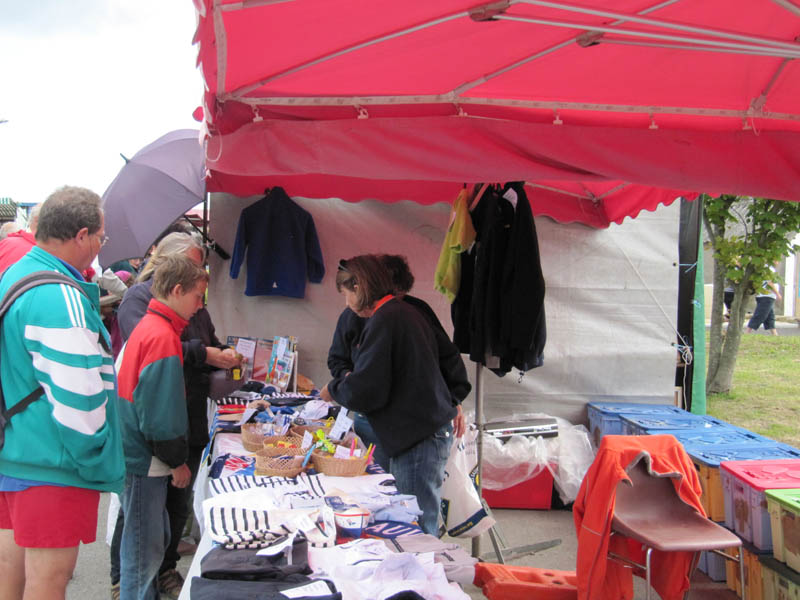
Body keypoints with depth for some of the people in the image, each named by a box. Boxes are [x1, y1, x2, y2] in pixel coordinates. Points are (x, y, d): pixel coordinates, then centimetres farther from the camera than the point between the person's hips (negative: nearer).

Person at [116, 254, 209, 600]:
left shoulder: (147, 326, 10)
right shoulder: (164, 337, -21)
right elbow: (162, 414, -21)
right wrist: (177, 461, -11)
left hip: (138, 456, 10)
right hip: (145, 465, -10)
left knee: (153, 542, 21)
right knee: (145, 550, 2)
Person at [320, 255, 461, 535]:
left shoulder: (383, 320, -15)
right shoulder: (407, 312, 14)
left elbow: (366, 391, -19)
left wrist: (334, 390, 2)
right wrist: (349, 381, 23)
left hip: (418, 439, -10)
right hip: (435, 427, 10)